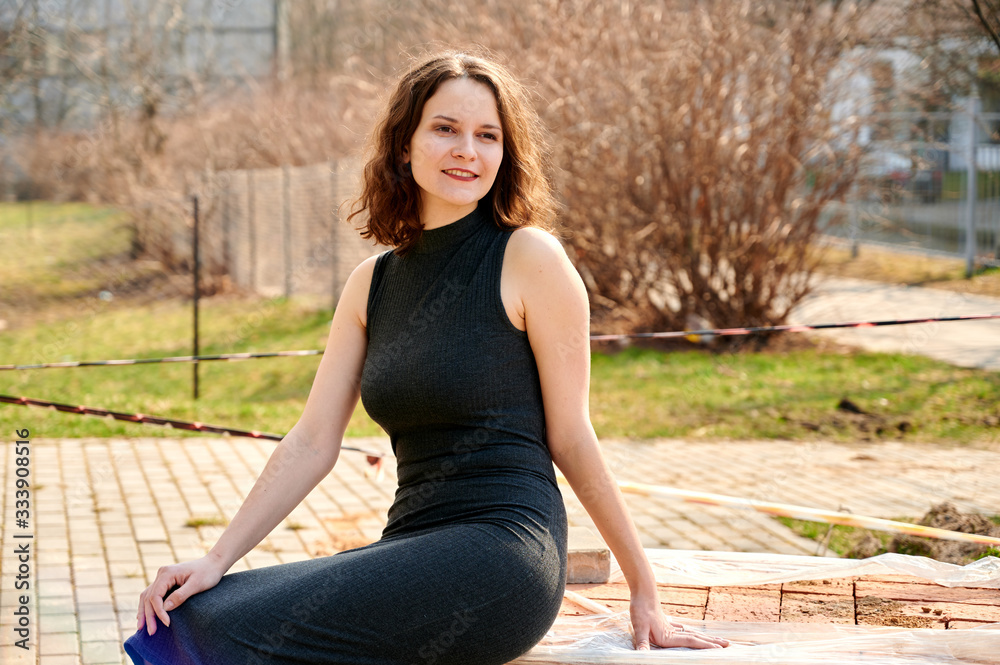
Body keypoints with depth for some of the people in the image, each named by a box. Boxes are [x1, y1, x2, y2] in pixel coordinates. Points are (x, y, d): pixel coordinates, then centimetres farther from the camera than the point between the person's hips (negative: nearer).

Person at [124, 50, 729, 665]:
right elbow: (312, 442, 10)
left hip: (504, 551, -6)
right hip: (412, 542, 6)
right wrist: (217, 559, 1)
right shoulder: (372, 284, 13)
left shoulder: (529, 258, -4)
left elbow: (570, 437, -1)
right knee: (190, 615, -13)